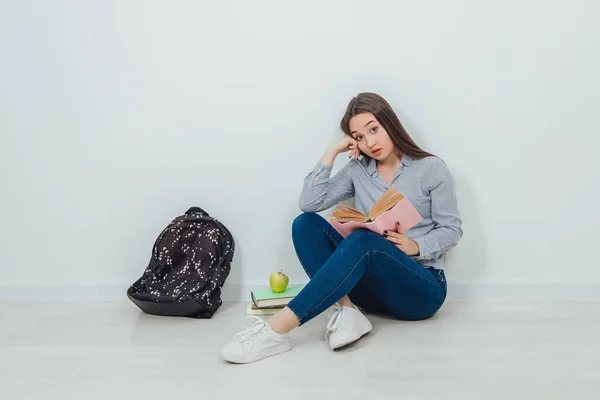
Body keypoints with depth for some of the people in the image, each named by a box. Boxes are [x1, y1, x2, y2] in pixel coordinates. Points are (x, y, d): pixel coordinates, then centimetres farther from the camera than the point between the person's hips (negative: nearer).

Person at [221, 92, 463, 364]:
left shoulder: (431, 168, 0)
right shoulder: (358, 171, 9)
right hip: (374, 285, 4)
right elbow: (309, 203, -3)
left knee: (363, 240, -36)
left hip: (422, 288, -4)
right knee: (306, 223, -14)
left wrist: (414, 246, -18)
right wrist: (332, 152, -4)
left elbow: (452, 230, -1)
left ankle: (277, 329, -43)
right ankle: (345, 310, -31)